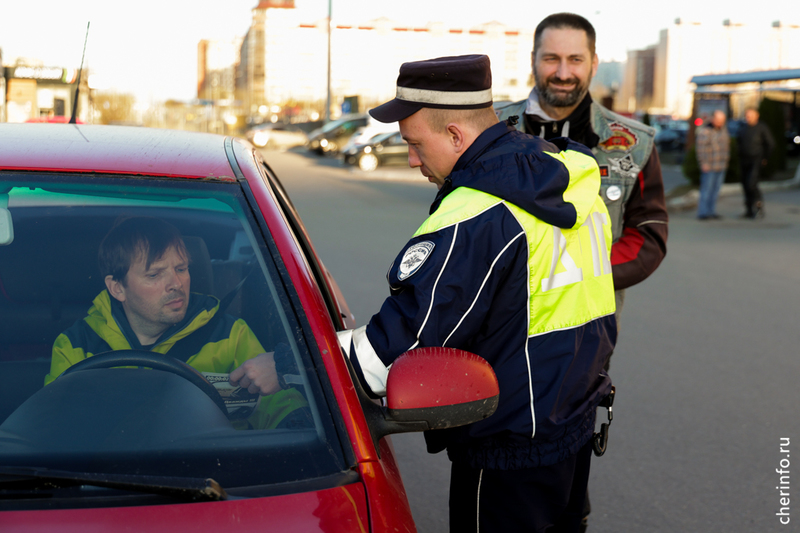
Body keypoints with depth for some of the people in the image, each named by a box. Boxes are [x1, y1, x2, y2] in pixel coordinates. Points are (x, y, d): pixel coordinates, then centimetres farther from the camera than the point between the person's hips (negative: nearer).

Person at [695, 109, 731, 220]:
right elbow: (701, 148, -14)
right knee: (706, 189, -7)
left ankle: (711, 212, 14)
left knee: (715, 190, 9)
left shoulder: (723, 130, 13)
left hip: (721, 166, 7)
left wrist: (726, 159, 16)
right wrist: (704, 163, -17)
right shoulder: (705, 131, -11)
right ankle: (703, 213, -4)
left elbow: (727, 145, 21)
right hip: (709, 167, -7)